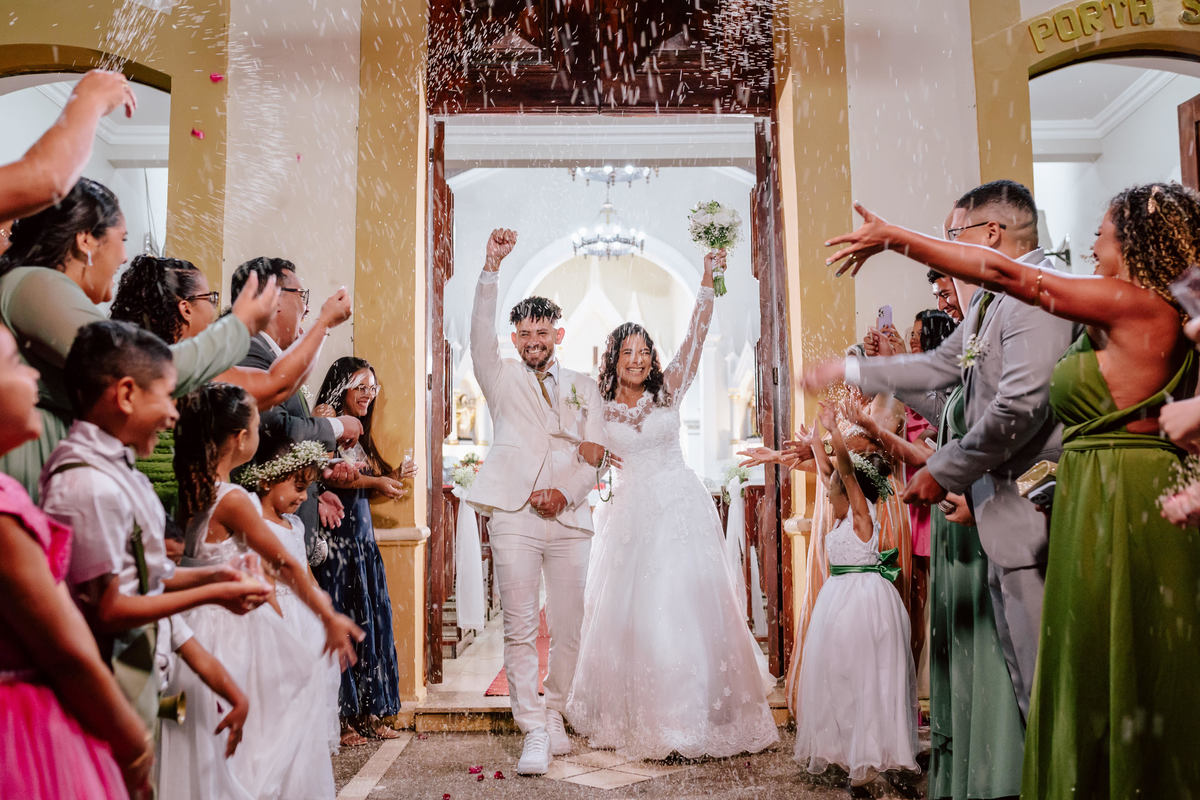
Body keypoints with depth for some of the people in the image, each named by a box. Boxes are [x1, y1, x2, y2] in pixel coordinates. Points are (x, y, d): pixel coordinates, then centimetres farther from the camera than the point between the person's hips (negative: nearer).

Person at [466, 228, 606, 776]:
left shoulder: (584, 388, 17)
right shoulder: (502, 379, 13)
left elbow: (594, 455, 10)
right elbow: (479, 334, -4)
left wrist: (564, 491, -8)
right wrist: (492, 267, -14)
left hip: (570, 517, 2)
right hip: (515, 515, -2)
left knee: (569, 627, 6)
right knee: (520, 629, -3)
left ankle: (554, 715, 24)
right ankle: (533, 734, 3)